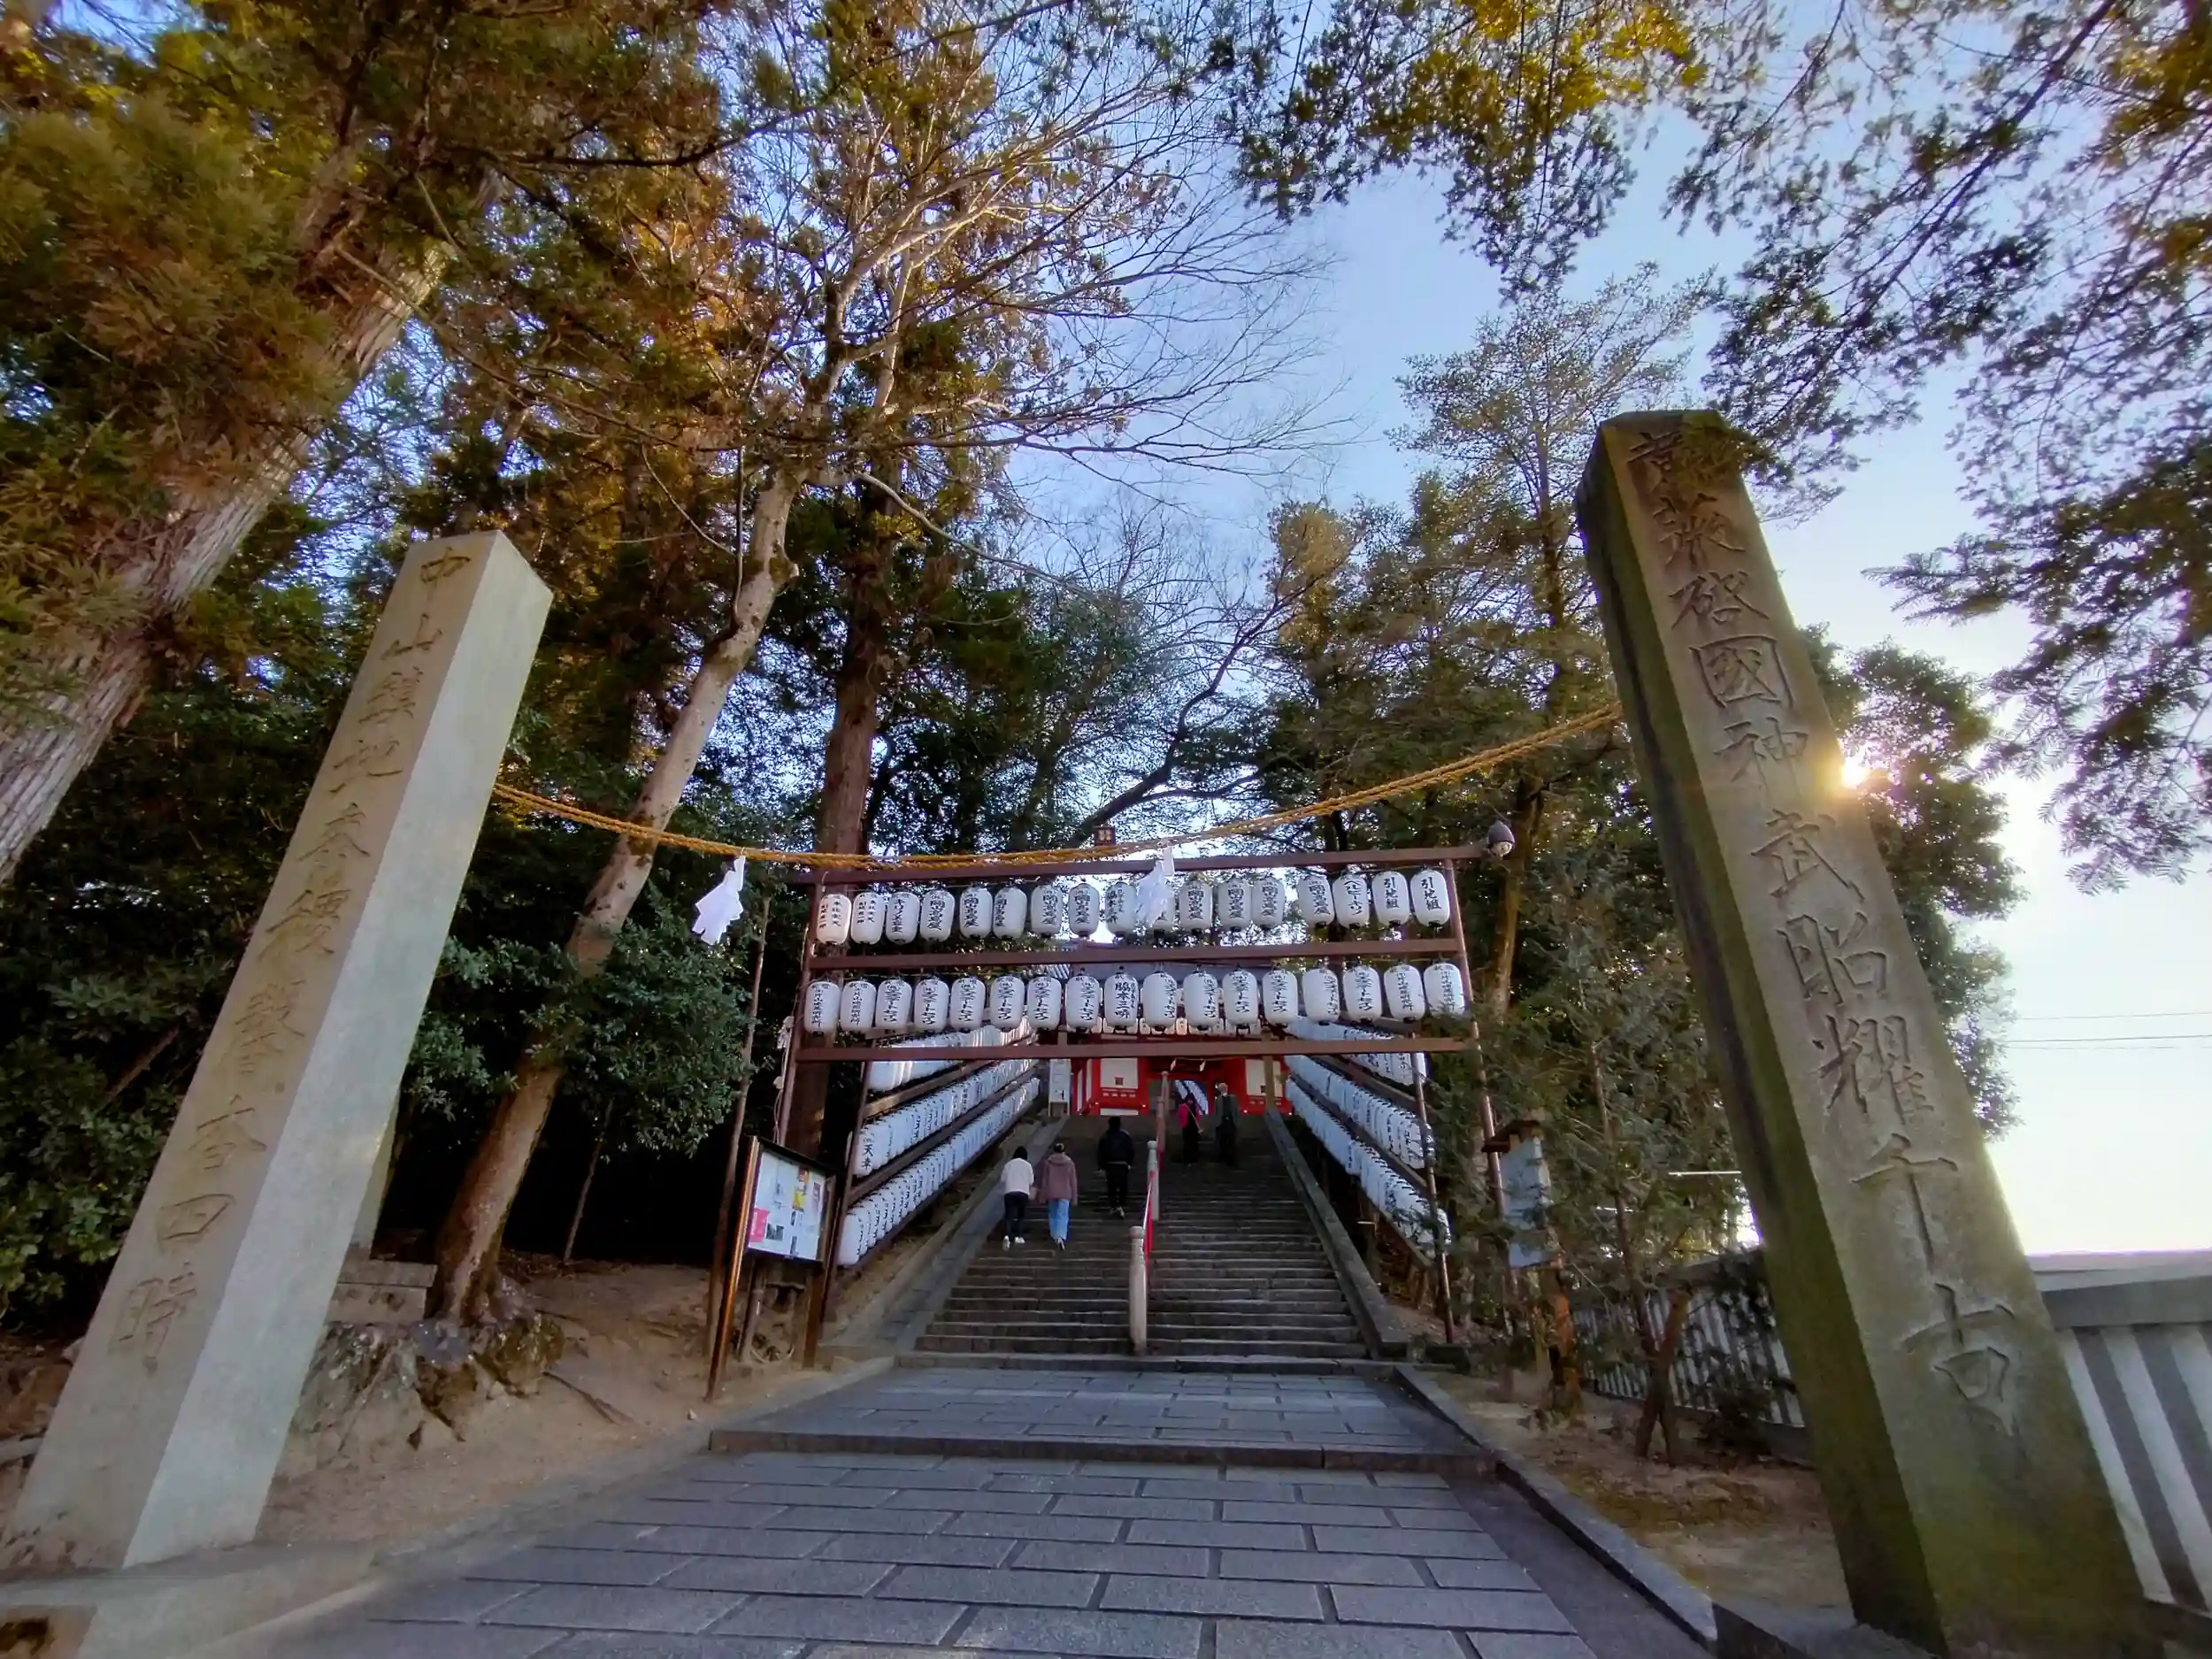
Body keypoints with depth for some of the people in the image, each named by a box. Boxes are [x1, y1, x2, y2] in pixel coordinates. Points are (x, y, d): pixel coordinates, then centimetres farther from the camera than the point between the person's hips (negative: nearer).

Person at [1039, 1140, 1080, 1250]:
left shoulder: (1048, 1162, -2)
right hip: (1065, 1193, -1)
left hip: (1051, 1192, 1)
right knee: (1062, 1216, -4)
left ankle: (1055, 1236, 25)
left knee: (1052, 1215, 19)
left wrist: (1043, 1195, 8)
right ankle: (1061, 1237, -23)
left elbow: (1044, 1179, 0)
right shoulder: (1069, 1162, -2)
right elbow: (1073, 1181, 0)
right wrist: (1074, 1197, 6)